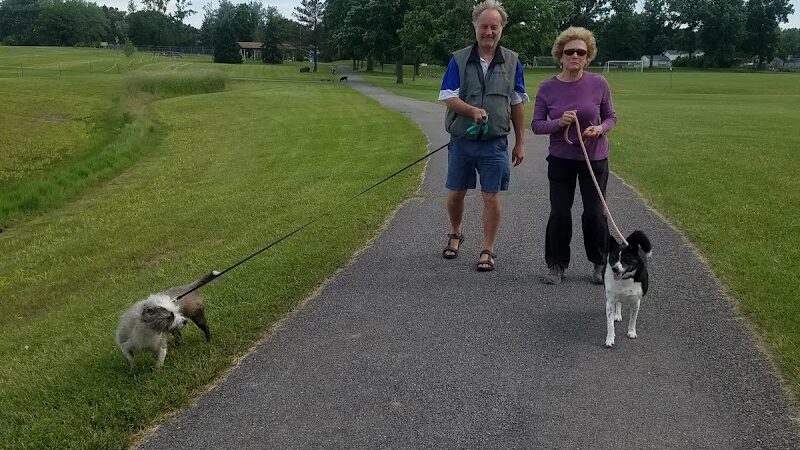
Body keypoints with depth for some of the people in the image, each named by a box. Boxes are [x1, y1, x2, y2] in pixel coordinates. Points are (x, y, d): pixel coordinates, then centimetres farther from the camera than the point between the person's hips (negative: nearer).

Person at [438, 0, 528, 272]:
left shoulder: (512, 62, 4)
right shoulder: (459, 60, 0)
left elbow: (517, 104, 8)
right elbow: (448, 97, -4)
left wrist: (520, 143, 7)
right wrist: (472, 110, -23)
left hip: (495, 144, 0)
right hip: (462, 140, 1)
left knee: (491, 197, 1)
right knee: (456, 194, 11)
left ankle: (488, 250, 12)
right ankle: (455, 234, 36)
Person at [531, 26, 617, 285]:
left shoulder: (599, 84, -7)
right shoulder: (547, 88, -6)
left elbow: (611, 117, 4)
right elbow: (537, 125, -3)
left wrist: (600, 129, -18)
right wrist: (559, 122, -22)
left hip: (595, 159, 0)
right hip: (561, 159, 0)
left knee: (595, 213, 3)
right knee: (559, 213, 3)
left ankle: (599, 263, 24)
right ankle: (557, 264, 20)